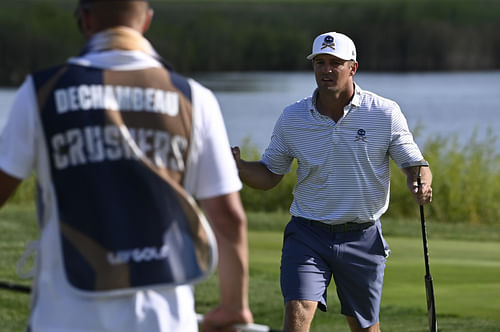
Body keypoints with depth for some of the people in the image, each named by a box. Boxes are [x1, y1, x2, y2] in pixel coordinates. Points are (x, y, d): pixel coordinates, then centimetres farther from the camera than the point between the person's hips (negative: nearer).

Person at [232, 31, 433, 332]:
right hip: (308, 234, 0)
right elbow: (269, 175, 8)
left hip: (363, 238, 0)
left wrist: (422, 184, -23)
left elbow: (415, 164, 0)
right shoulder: (292, 118, -1)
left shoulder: (385, 113, -5)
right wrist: (237, 165, -13)